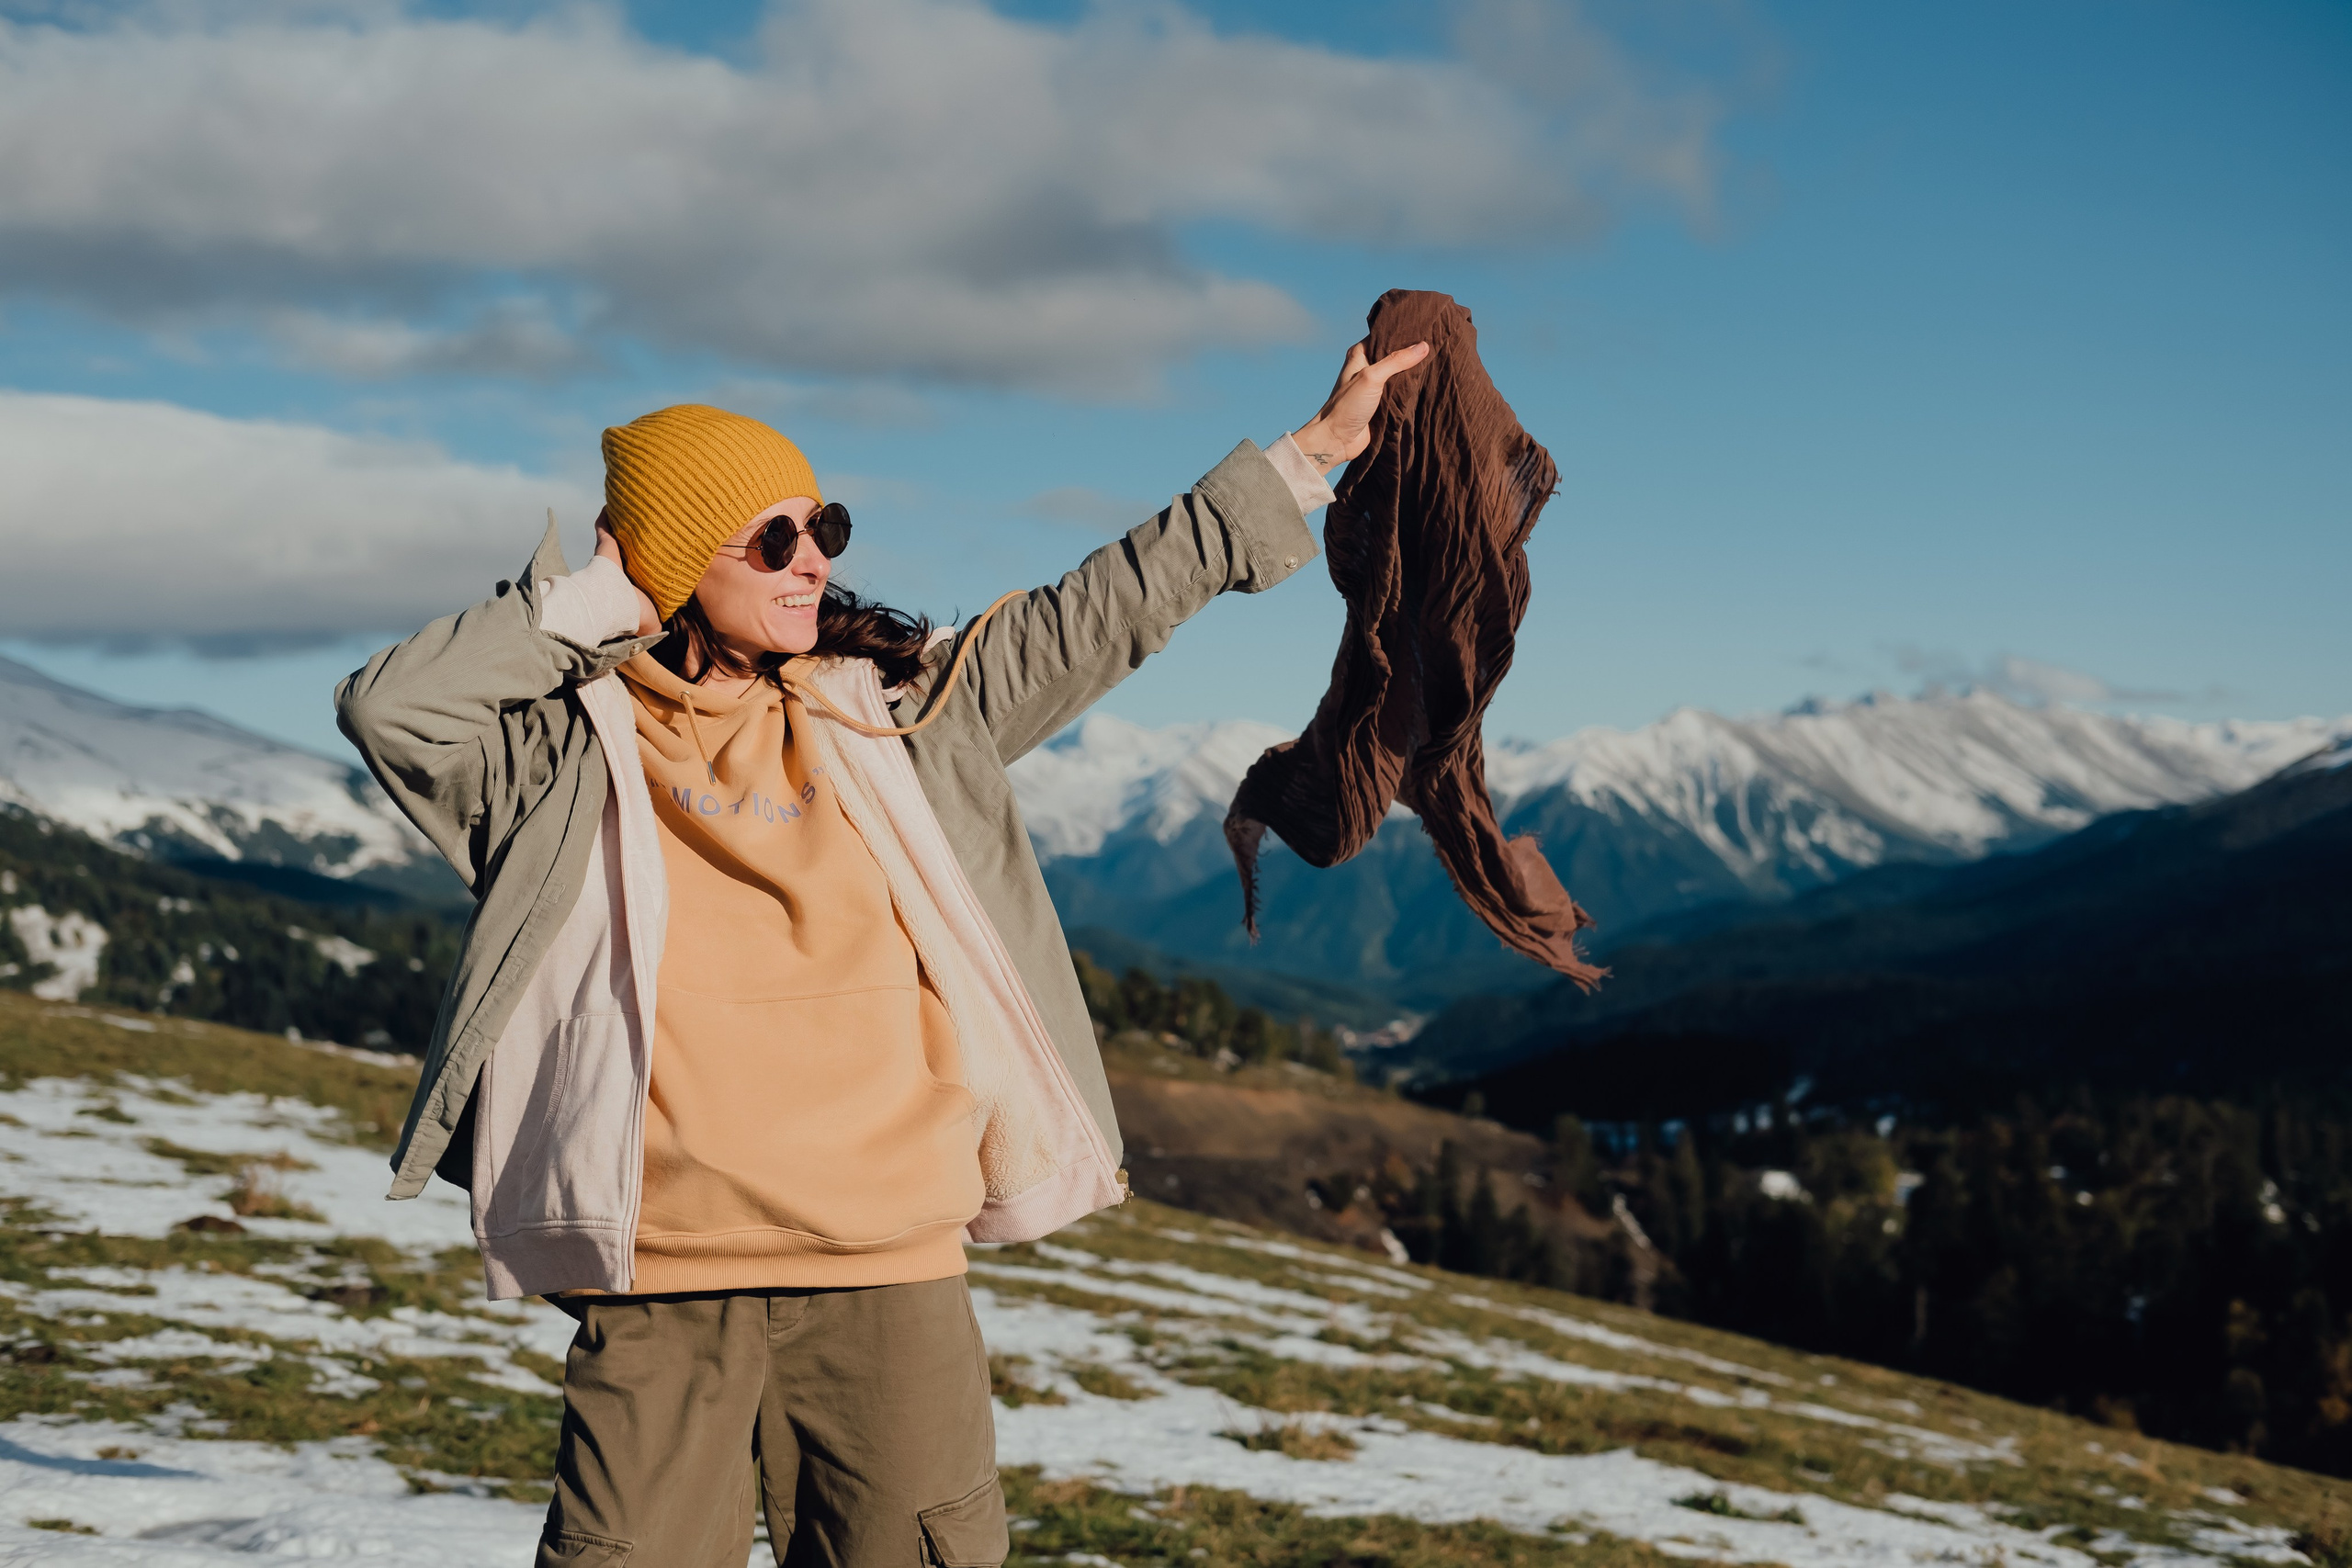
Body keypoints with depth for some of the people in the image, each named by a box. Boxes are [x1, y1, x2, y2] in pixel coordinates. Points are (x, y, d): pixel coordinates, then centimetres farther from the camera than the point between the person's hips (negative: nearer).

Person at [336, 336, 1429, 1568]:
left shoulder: (893, 709, 11)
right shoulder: (571, 754, 4)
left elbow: (1114, 606, 13)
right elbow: (385, 708, -10)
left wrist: (1312, 453, 15)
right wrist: (594, 602, -4)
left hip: (889, 1281, 3)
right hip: (661, 1294, -2)